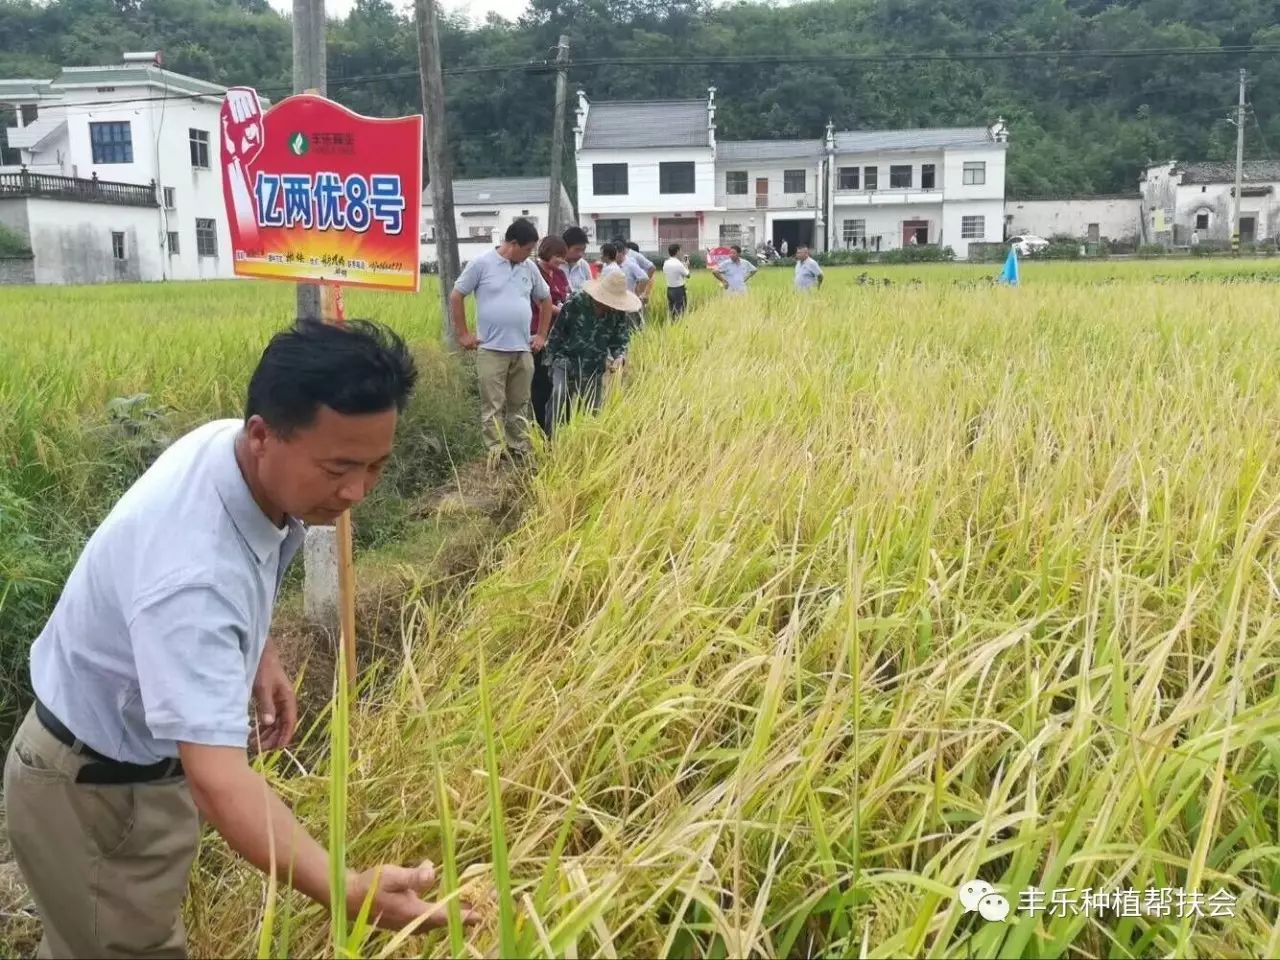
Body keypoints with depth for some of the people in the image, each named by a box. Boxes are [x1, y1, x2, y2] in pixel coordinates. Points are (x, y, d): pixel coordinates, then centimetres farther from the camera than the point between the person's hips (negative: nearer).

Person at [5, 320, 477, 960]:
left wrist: (260, 653, 5)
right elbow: (219, 781, -48)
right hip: (95, 790, -8)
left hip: (149, 757, 8)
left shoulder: (230, 445, -14)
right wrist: (347, 891, -57)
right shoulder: (192, 574, -42)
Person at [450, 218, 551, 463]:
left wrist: (542, 335, 16)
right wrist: (463, 334, -4)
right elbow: (455, 297, -1)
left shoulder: (530, 268, 8)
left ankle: (520, 452, 20)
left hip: (523, 350, 5)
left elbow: (545, 299, 22)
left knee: (519, 405, 12)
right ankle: (496, 454, 1)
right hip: (491, 349, -5)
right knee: (493, 406, -2)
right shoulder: (482, 264, -6)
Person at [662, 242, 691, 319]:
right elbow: (687, 275, -7)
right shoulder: (679, 264, -16)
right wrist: (686, 266, 11)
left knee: (671, 311, 12)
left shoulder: (666, 263, 2)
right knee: (680, 312, -2)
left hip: (669, 289, 7)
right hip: (679, 290, -7)